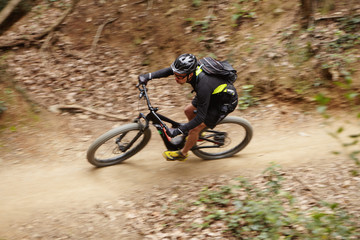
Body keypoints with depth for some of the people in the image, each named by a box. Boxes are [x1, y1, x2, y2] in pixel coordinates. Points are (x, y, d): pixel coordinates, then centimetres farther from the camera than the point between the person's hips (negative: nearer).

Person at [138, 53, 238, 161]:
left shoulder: (203, 86, -41)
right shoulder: (191, 67, -21)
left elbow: (200, 117, -34)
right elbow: (168, 70, -1)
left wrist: (177, 131, -33)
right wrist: (149, 76, -10)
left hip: (226, 103, -7)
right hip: (214, 94, 8)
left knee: (194, 130, -5)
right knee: (188, 111, 14)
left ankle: (182, 154, 20)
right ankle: (198, 134, 39)